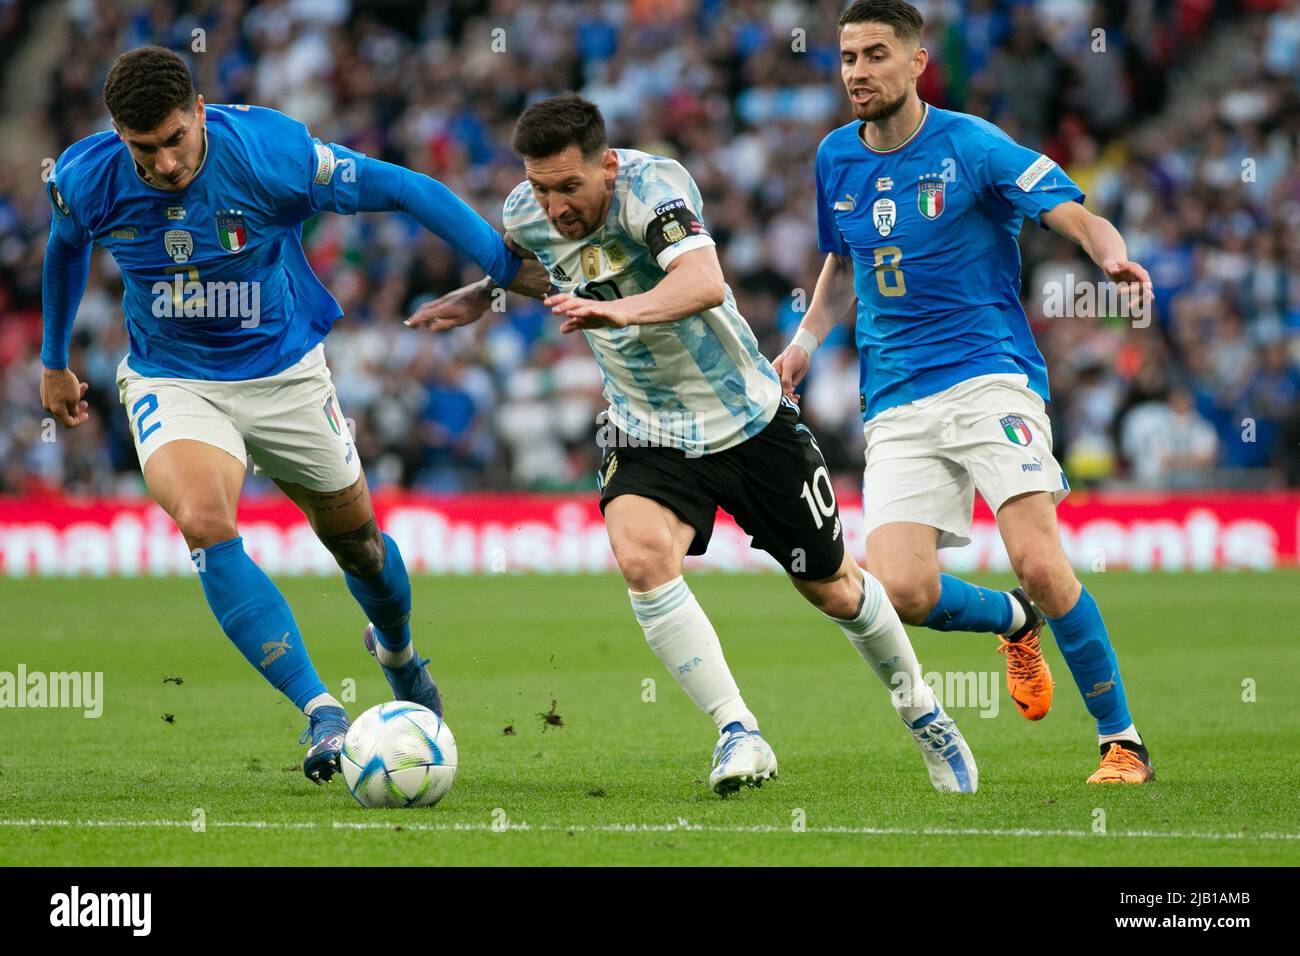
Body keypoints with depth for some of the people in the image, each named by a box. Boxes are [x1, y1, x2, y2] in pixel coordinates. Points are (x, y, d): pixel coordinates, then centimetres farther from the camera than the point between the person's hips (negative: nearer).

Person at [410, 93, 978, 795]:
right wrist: (480, 297, 4)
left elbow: (705, 283, -46)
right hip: (648, 432, 3)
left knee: (831, 587, 10)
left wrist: (620, 311, -61)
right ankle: (739, 734, -21)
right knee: (640, 553, -28)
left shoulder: (653, 185, -27)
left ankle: (920, 710, 38)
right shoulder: (525, 215, -9)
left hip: (749, 416, -3)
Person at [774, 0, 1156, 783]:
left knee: (1040, 564, -21)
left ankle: (1122, 742, -4)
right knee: (900, 592, -14)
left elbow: (1074, 214, -14)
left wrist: (1114, 257, -35)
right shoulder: (837, 160, 11)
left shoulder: (971, 146, -6)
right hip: (896, 404, 5)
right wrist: (807, 339, 14)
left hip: (988, 373, -4)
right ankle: (1015, 622, 20)